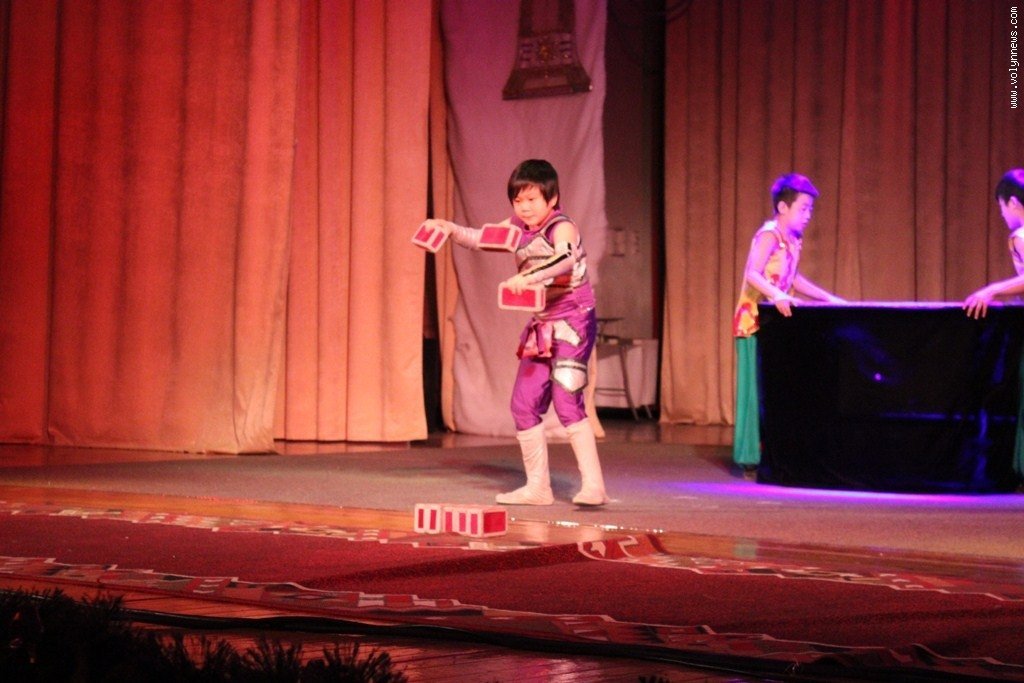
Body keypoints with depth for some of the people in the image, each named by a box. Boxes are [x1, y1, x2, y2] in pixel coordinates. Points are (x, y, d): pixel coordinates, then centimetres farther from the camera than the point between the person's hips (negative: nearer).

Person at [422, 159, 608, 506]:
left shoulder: (561, 227, -14)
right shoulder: (518, 228, 8)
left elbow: (566, 259, -34)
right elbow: (478, 238, 17)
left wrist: (528, 277, -48)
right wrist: (450, 229, -2)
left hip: (572, 322, -8)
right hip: (541, 326, 8)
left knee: (566, 399, -19)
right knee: (524, 404, 7)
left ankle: (593, 486, -18)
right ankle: (537, 486, 17)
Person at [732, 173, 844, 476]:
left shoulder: (792, 239, 12)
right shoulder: (769, 235, -14)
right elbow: (752, 274, -26)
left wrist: (828, 298, 22)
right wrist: (777, 296, -41)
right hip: (756, 321, -8)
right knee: (758, 388, -6)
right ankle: (752, 458, -2)